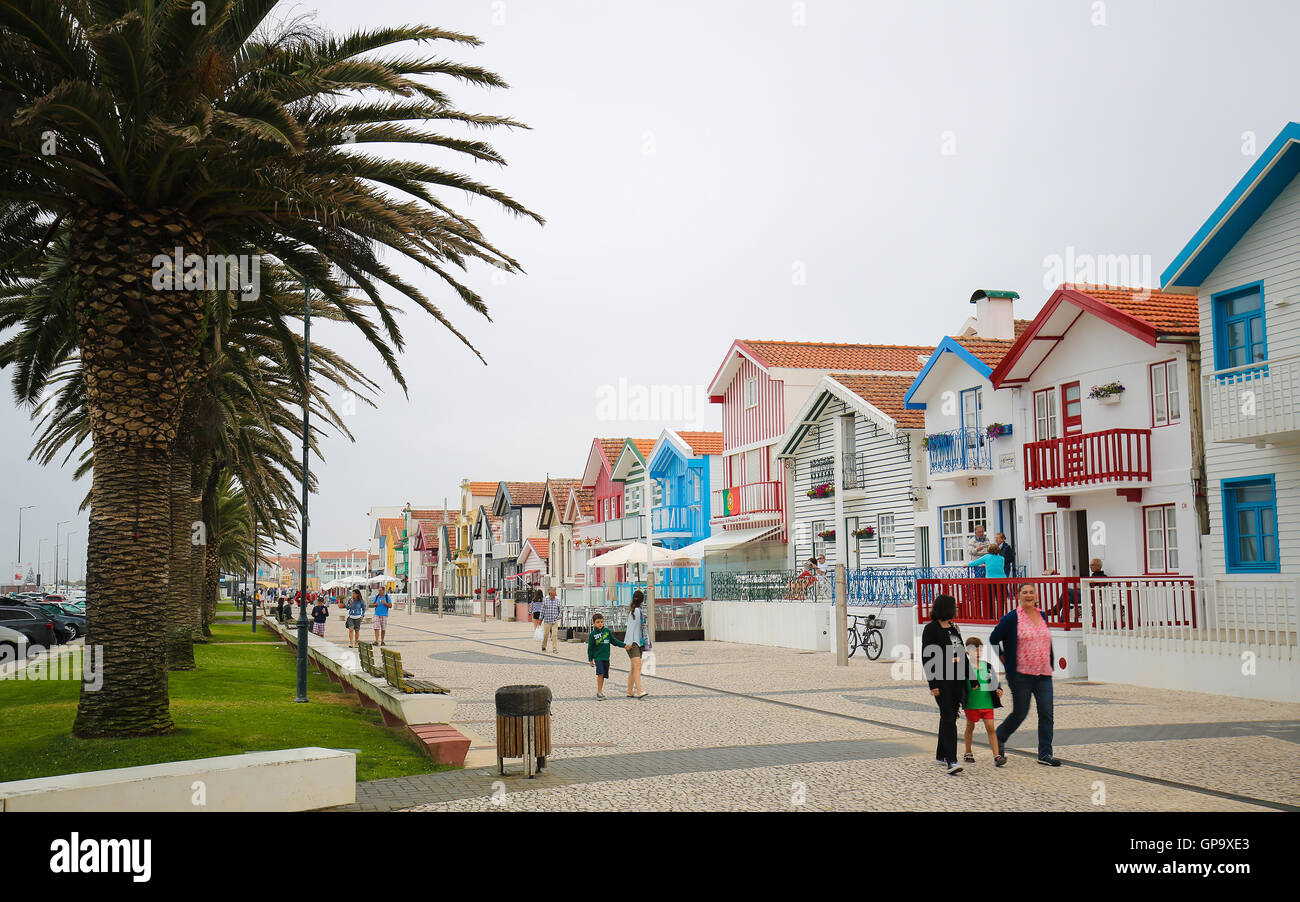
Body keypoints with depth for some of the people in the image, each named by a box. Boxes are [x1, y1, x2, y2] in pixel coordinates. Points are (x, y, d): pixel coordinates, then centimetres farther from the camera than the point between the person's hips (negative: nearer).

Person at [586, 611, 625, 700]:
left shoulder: (607, 631, 6)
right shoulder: (592, 634, -3)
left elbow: (614, 641, 14)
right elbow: (590, 648, 2)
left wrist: (624, 645, 7)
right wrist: (590, 659, 1)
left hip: (606, 657, 4)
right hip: (598, 657, -4)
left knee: (603, 675, 7)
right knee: (600, 673, -17)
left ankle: (600, 692, 17)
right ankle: (599, 693, -14)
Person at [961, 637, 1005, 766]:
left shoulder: (987, 666, 6)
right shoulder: (966, 666, -4)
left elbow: (995, 682, 13)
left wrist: (999, 690, -4)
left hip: (987, 702, 2)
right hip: (971, 703, -2)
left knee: (990, 728, -6)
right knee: (970, 726, 13)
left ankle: (997, 756, -9)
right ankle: (968, 753, 29)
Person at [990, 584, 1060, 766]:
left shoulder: (1042, 616, 11)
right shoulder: (1012, 618, -6)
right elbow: (994, 639, 1)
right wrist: (1004, 660, 1)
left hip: (1043, 675, 5)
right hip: (1021, 675, -5)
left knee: (1046, 713, -2)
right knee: (1020, 713, 2)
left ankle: (1045, 753, 4)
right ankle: (999, 738, 28)